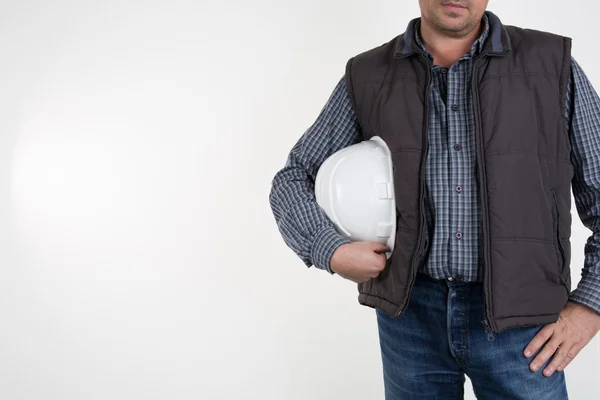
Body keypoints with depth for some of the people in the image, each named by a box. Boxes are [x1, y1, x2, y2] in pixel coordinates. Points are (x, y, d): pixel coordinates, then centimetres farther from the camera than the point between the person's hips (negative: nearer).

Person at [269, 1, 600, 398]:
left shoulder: (552, 65, -2)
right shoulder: (369, 79, 2)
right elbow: (292, 181, 5)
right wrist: (331, 252, -12)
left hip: (517, 313, -1)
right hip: (411, 310, 2)